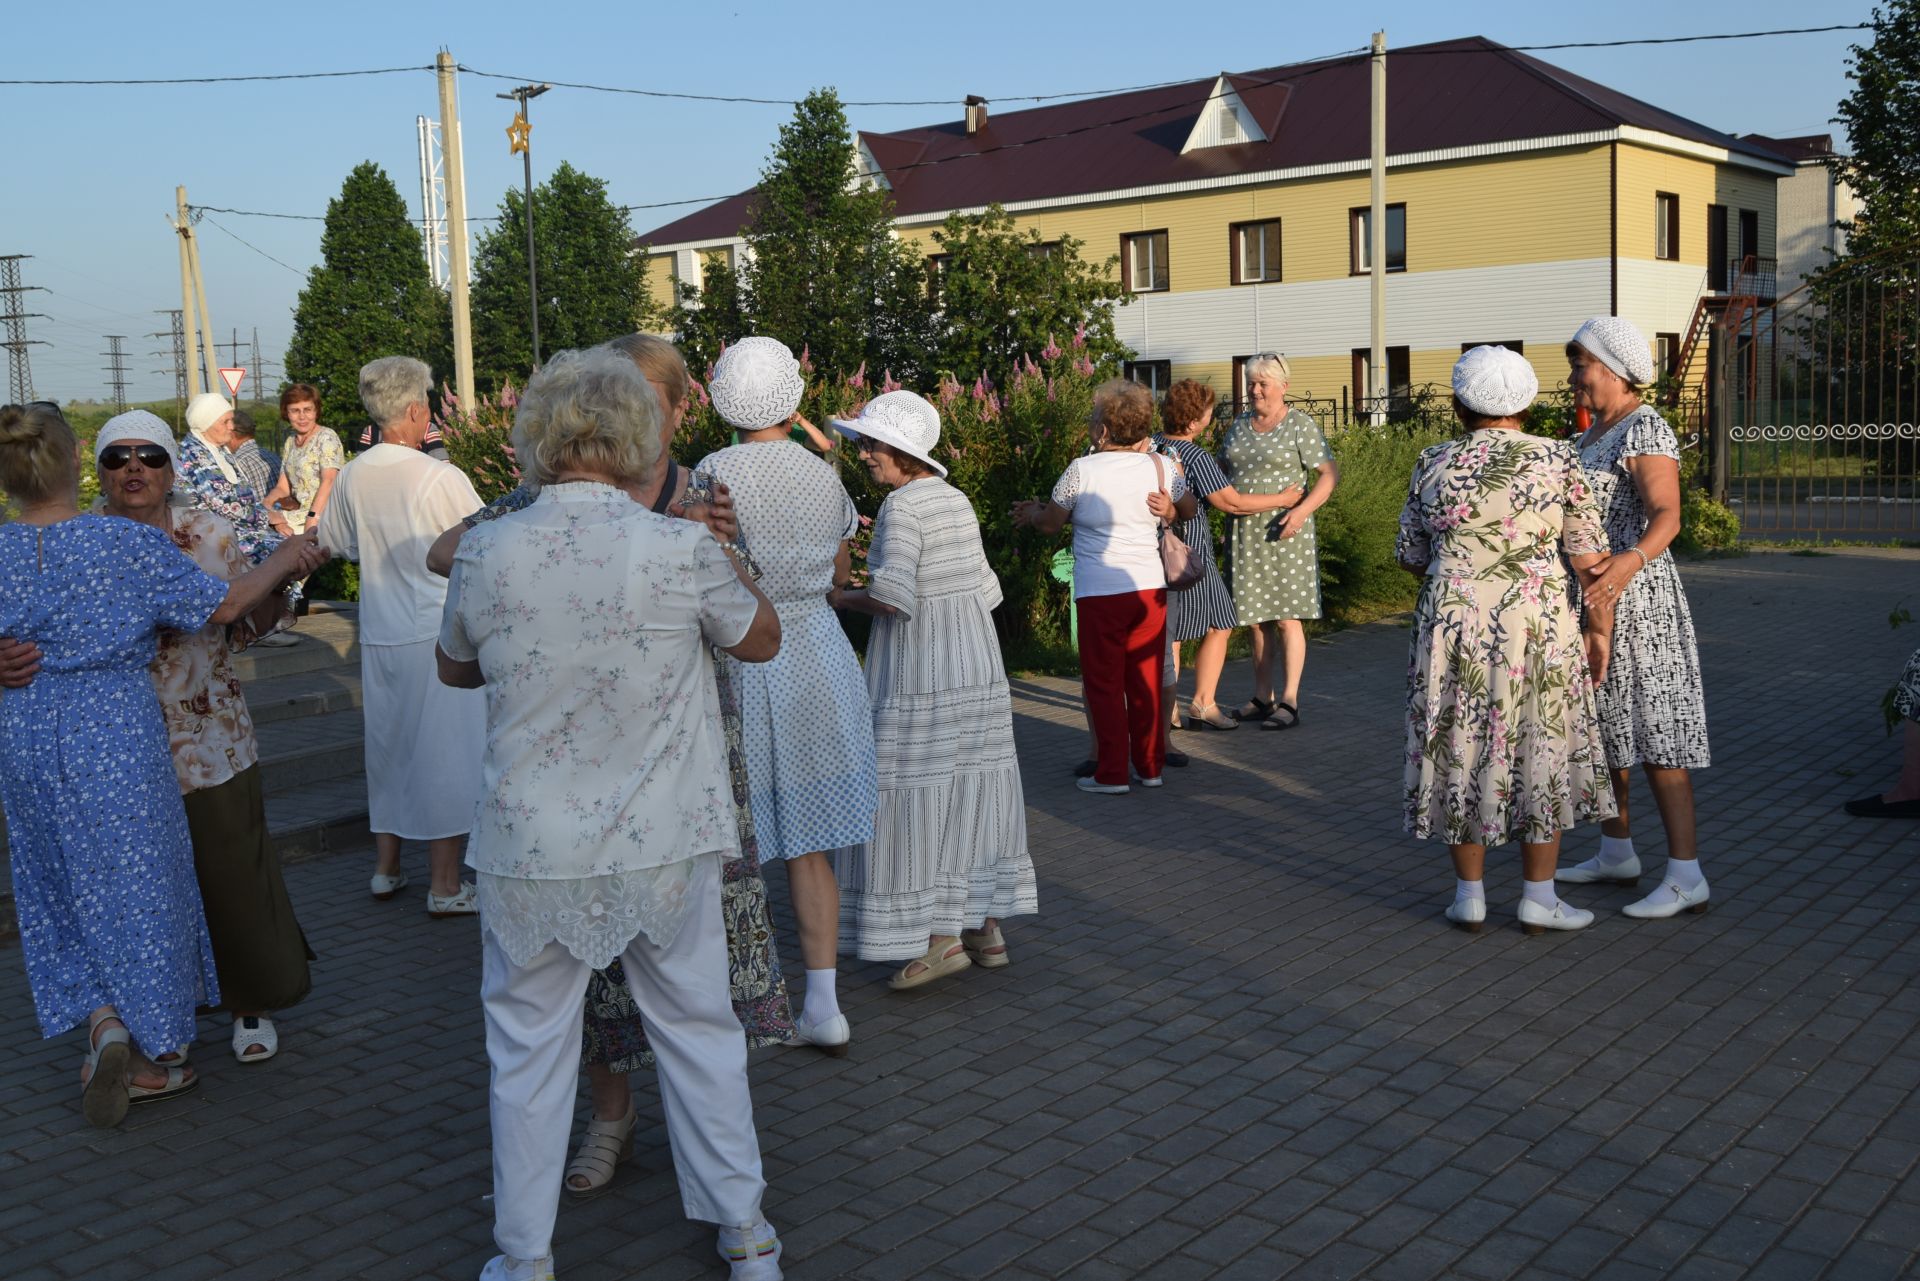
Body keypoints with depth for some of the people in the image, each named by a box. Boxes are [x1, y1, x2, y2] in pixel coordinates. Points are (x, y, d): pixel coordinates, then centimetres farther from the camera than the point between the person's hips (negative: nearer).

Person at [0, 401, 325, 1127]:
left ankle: (100, 1020, 8)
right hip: (116, 735, -3)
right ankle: (143, 1060, 17)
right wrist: (283, 561, 9)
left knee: (61, 892, 20)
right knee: (134, 887, 8)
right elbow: (223, 605, -7)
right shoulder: (129, 547, -15)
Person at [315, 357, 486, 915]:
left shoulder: (351, 476, 1)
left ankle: (385, 867, 28)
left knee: (388, 746, 17)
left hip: (378, 635, 6)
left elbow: (334, 541, 17)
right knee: (444, 753, 2)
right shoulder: (442, 478, -16)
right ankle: (445, 885, 8)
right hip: (437, 634, -6)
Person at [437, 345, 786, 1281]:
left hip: (532, 850, 0)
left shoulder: (485, 554, -10)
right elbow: (763, 639, 5)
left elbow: (455, 668, 10)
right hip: (665, 846, 0)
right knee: (697, 1028, 16)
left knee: (530, 1046, 15)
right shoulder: (683, 549, -14)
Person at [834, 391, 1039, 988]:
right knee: (973, 790, 11)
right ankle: (988, 929, 17)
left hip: (916, 673, -8)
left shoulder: (902, 507, -14)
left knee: (915, 796, -2)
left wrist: (842, 597, -7)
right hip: (978, 665, 8)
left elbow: (893, 597, -24)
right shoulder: (957, 500, 9)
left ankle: (941, 938, -1)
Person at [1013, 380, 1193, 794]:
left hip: (1099, 592, -4)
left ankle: (1112, 773, 8)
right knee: (1146, 681, 13)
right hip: (1149, 587, 4)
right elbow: (1189, 510, 19)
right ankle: (1150, 767, 20)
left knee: (1104, 683, 6)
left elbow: (1050, 524, 3)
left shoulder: (1082, 470, -10)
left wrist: (1031, 512, 25)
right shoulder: (1159, 467, 1)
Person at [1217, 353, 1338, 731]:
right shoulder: (1239, 426, 13)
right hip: (1244, 533, 6)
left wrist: (1302, 510, -21)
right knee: (1256, 617, 8)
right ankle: (1262, 698, 16)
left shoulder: (1300, 426, -5)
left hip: (1283, 531, -5)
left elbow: (1329, 474, -8)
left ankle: (1289, 701, -1)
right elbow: (1222, 472, 22)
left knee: (1285, 617, -4)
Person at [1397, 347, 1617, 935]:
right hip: (1536, 625, -1)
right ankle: (1539, 898, 13)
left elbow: (1411, 554, 9)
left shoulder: (1433, 465, 2)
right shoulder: (1557, 460, -3)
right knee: (1540, 753, 9)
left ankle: (1469, 895, 15)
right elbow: (1588, 555, -2)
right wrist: (1599, 627, 7)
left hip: (1452, 625, 2)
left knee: (1462, 750, 10)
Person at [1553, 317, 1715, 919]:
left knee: (1653, 735, -7)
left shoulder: (1646, 430, -16)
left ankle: (1686, 877, -2)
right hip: (1591, 598, 10)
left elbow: (1666, 515, -27)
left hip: (1632, 599, -10)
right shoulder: (1598, 431, 13)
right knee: (1602, 726, 16)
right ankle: (1617, 853, 28)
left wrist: (1630, 561, -45)